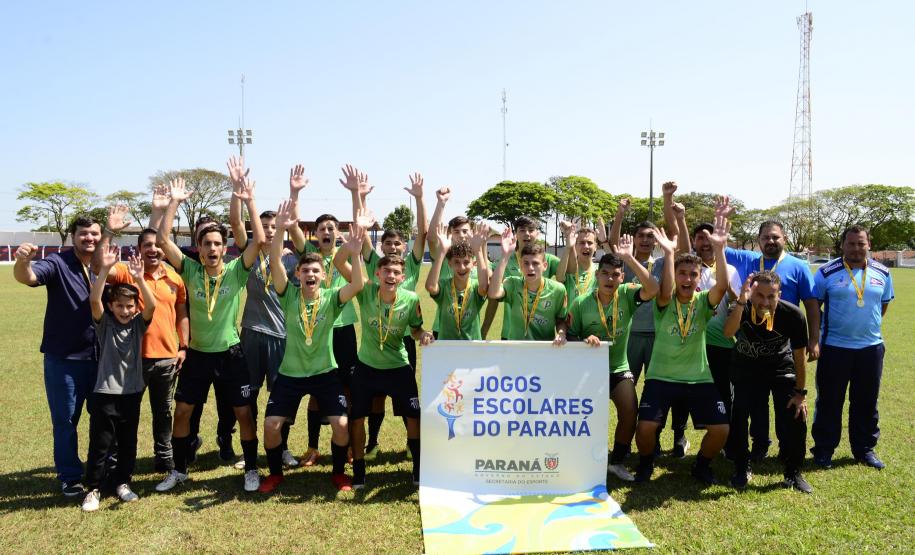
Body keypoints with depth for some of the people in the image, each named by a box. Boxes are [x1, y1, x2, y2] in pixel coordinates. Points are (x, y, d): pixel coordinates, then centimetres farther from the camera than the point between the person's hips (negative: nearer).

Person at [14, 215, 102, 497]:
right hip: (63, 359, -4)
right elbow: (27, 277, -31)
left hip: (98, 357, 4)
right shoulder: (58, 263, -12)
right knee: (65, 420, 8)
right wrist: (22, 262, -52)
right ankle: (70, 476, 24)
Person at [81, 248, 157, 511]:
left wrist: (139, 278, -32)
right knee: (100, 445, 4)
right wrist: (105, 269, -32)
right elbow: (94, 300, -22)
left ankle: (122, 482, 29)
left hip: (131, 393, 2)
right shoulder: (104, 323, -4)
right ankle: (93, 488, 19)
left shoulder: (139, 324, 0)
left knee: (128, 443, 13)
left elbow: (152, 305, -19)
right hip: (105, 393, -2)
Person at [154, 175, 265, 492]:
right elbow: (162, 240, -14)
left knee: (244, 413, 2)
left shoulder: (236, 271, -9)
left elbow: (259, 240, -21)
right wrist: (175, 202, -15)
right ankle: (179, 470, 28)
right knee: (181, 411, 9)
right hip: (198, 354, 2)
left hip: (231, 353, -2)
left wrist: (249, 202, -22)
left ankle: (251, 470, 19)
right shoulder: (190, 271, -5)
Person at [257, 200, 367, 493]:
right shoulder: (289, 295, -7)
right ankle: (275, 473, 23)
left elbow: (358, 285, -27)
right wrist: (280, 230, -37)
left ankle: (338, 472, 17)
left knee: (341, 425, -9)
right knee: (271, 424, -3)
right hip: (290, 374, 1)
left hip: (325, 373, -1)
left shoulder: (331, 298, -9)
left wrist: (354, 255, -43)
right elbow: (275, 263, -22)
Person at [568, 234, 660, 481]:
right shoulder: (581, 303, -10)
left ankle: (617, 461, 10)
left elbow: (653, 289, -30)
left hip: (619, 368, 1)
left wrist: (629, 258, -32)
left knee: (630, 413, -13)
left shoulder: (626, 294, -10)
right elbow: (569, 337, -4)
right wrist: (585, 340, -27)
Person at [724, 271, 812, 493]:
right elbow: (728, 333, -48)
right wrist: (741, 301, -59)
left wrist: (800, 392, -9)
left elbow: (800, 355, -13)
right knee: (738, 414, -11)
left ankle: (793, 473, 12)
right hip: (746, 367, 0)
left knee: (795, 416, -9)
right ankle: (742, 469, 12)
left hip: (781, 367, 0)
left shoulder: (793, 315, -25)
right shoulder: (742, 308, -27)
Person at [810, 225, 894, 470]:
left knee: (867, 402, 13)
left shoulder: (882, 273, 3)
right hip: (834, 348, -3)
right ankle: (824, 449, 17)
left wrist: (869, 325, 9)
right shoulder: (827, 273, -7)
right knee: (829, 401, 5)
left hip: (871, 347, 3)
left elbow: (884, 303, 17)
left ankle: (865, 449, 28)